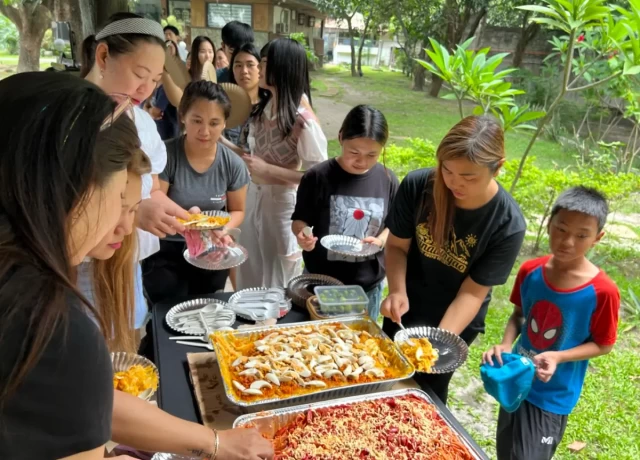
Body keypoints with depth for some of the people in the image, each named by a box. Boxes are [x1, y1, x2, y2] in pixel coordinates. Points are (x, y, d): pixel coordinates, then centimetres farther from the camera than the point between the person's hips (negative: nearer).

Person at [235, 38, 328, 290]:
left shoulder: (302, 121, -22)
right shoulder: (263, 107, 2)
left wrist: (268, 170, -23)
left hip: (283, 203, -7)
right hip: (253, 198, 7)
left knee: (277, 281, 14)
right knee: (249, 274, 22)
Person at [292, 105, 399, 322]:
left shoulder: (387, 180, -5)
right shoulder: (318, 177, -13)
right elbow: (300, 220, -4)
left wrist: (381, 240, -15)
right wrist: (302, 233, -25)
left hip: (369, 283, 2)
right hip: (321, 279, -2)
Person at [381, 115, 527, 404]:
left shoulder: (508, 225, -27)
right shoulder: (417, 186, -23)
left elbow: (473, 291, -22)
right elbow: (397, 245, -12)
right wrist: (397, 291, -29)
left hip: (456, 322, -2)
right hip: (405, 311, 3)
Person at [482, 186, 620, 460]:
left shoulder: (603, 291, -22)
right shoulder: (530, 271, -11)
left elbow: (603, 345, -11)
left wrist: (558, 357, -25)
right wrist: (505, 344, -14)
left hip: (553, 396, -4)